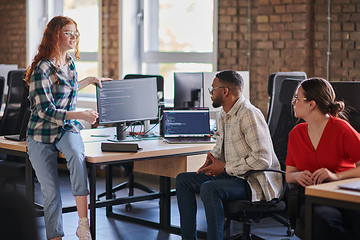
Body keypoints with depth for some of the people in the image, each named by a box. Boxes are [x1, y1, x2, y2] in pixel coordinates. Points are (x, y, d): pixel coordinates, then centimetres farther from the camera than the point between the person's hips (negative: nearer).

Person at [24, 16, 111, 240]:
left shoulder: (69, 62, 7)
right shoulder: (43, 68, -16)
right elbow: (45, 111, -22)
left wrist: (90, 80, 25)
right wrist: (81, 115, -29)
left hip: (68, 129, 4)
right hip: (42, 134, -4)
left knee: (76, 154, -31)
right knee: (51, 192, -3)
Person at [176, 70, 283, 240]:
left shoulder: (249, 115, -20)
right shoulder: (224, 115, 11)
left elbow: (262, 159, -26)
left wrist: (225, 168, -18)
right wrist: (213, 156, 4)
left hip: (256, 182, -10)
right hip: (233, 175, 10)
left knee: (209, 189, -33)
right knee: (183, 180, 4)